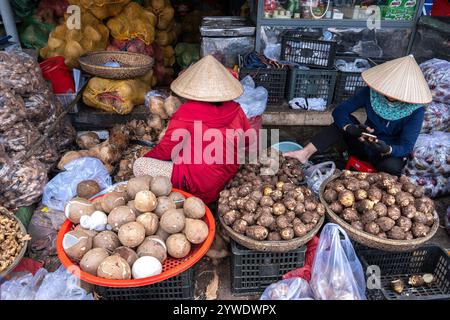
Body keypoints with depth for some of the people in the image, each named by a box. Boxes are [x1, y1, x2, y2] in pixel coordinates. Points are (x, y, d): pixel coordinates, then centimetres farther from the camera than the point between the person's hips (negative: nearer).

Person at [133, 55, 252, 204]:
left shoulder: (185, 114, -15)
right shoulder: (236, 111, -2)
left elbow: (165, 151, -6)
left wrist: (147, 157, 15)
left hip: (200, 186, -7)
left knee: (139, 165, -3)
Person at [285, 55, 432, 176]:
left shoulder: (416, 111, -20)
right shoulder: (371, 93, -15)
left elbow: (406, 147, -21)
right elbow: (339, 111, -18)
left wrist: (387, 149, -44)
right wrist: (350, 128, -39)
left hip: (392, 154, -2)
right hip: (365, 144, 2)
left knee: (390, 166, -39)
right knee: (344, 120, -24)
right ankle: (305, 153, -32)